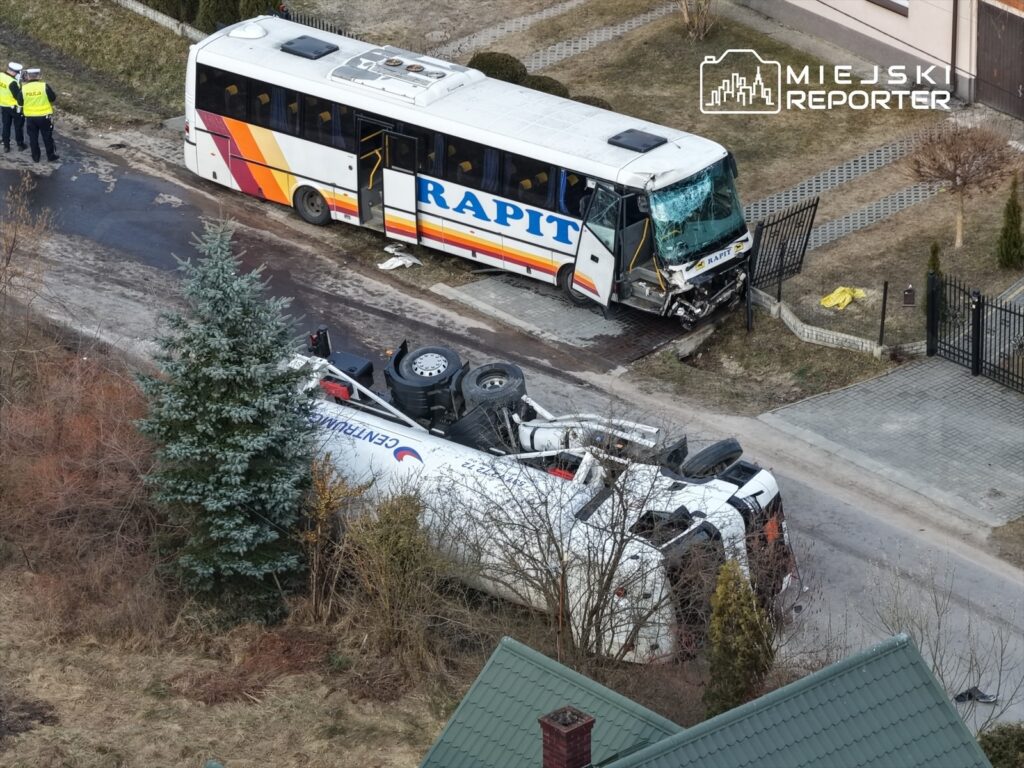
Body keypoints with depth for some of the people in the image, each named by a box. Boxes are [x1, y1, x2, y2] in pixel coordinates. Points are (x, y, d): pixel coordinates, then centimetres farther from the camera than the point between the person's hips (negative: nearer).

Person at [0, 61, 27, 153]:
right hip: (15, 107, -6)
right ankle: (20, 145, 24)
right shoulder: (12, 82, -30)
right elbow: (18, 96, -26)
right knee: (18, 126, 13)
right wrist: (20, 86, -16)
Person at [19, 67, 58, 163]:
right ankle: (51, 156, 20)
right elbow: (53, 98, -5)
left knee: (33, 138, 15)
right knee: (47, 137, 12)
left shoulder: (24, 88, -9)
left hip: (30, 117, 1)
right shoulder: (44, 86, -15)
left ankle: (35, 157, 22)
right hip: (44, 116, -1)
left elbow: (20, 103, 2)